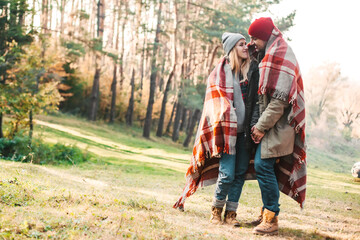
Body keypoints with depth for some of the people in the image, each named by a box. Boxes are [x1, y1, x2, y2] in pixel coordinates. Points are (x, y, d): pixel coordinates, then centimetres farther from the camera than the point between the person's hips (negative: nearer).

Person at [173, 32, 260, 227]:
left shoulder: (252, 70, 11)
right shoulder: (221, 72, 3)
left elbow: (256, 100, 7)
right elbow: (217, 103, -1)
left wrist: (254, 124, -6)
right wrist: (224, 129, -10)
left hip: (245, 131, 4)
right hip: (227, 130, -3)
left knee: (240, 173, 5)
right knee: (227, 174, -9)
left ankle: (231, 212, 16)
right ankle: (216, 209, 12)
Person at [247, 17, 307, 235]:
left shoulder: (280, 56, -15)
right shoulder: (272, 55, 17)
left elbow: (279, 100, -22)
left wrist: (261, 126, -19)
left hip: (277, 125, -10)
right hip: (272, 124, 10)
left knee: (264, 166, -10)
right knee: (265, 168, 12)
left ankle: (271, 220, -4)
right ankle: (267, 214, 21)